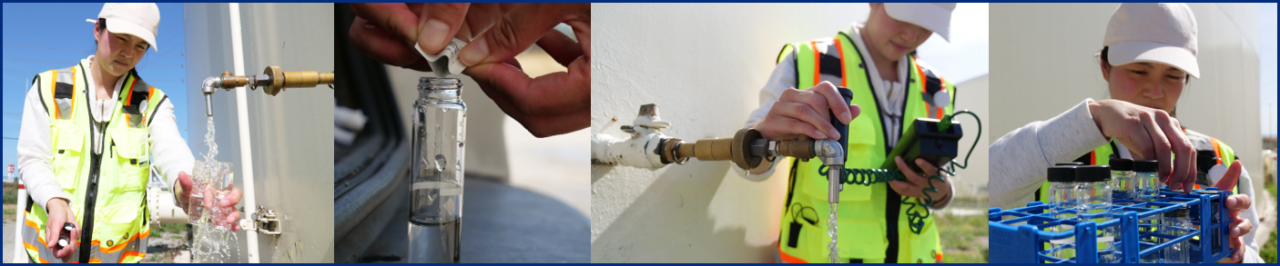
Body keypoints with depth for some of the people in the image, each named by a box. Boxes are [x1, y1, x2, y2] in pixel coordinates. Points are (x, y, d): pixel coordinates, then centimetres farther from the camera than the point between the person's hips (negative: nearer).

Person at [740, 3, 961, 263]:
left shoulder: (935, 91, 2)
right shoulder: (806, 63, -11)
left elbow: (943, 189, 9)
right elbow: (750, 164, -18)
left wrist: (939, 191, -14)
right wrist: (766, 135, -41)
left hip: (910, 253, 4)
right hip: (819, 253, -3)